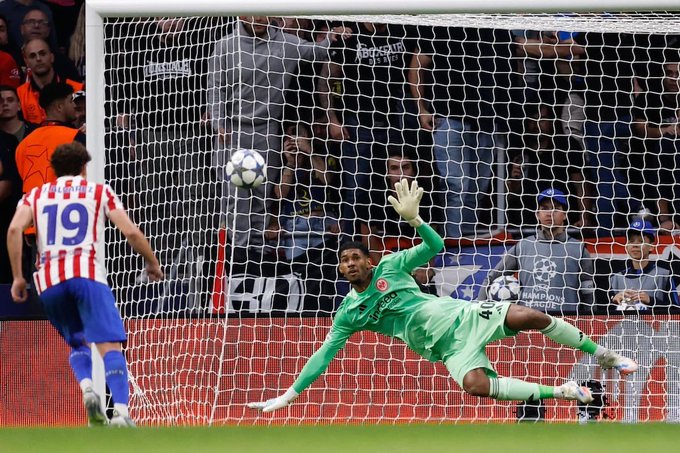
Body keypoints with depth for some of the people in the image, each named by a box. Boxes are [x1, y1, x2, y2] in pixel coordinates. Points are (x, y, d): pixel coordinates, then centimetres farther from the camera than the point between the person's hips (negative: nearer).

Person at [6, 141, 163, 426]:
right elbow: (131, 232, 7)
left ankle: (87, 388, -8)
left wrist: (17, 276, 5)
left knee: (77, 343, 22)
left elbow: (15, 229, 2)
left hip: (48, 278, 3)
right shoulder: (99, 192, 17)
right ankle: (121, 411, -30)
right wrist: (153, 264, 22)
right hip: (88, 272, -3)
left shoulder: (36, 196, 21)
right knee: (109, 345, -10)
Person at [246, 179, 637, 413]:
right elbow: (324, 354, 5)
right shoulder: (349, 314, 5)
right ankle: (560, 392, -18)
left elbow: (435, 246, 0)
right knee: (475, 384, -31)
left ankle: (602, 354, -1)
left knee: (530, 317, -18)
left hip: (462, 315, 1)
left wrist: (414, 219, -19)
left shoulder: (391, 267, 4)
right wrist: (290, 395, -1)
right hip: (449, 348, -1)